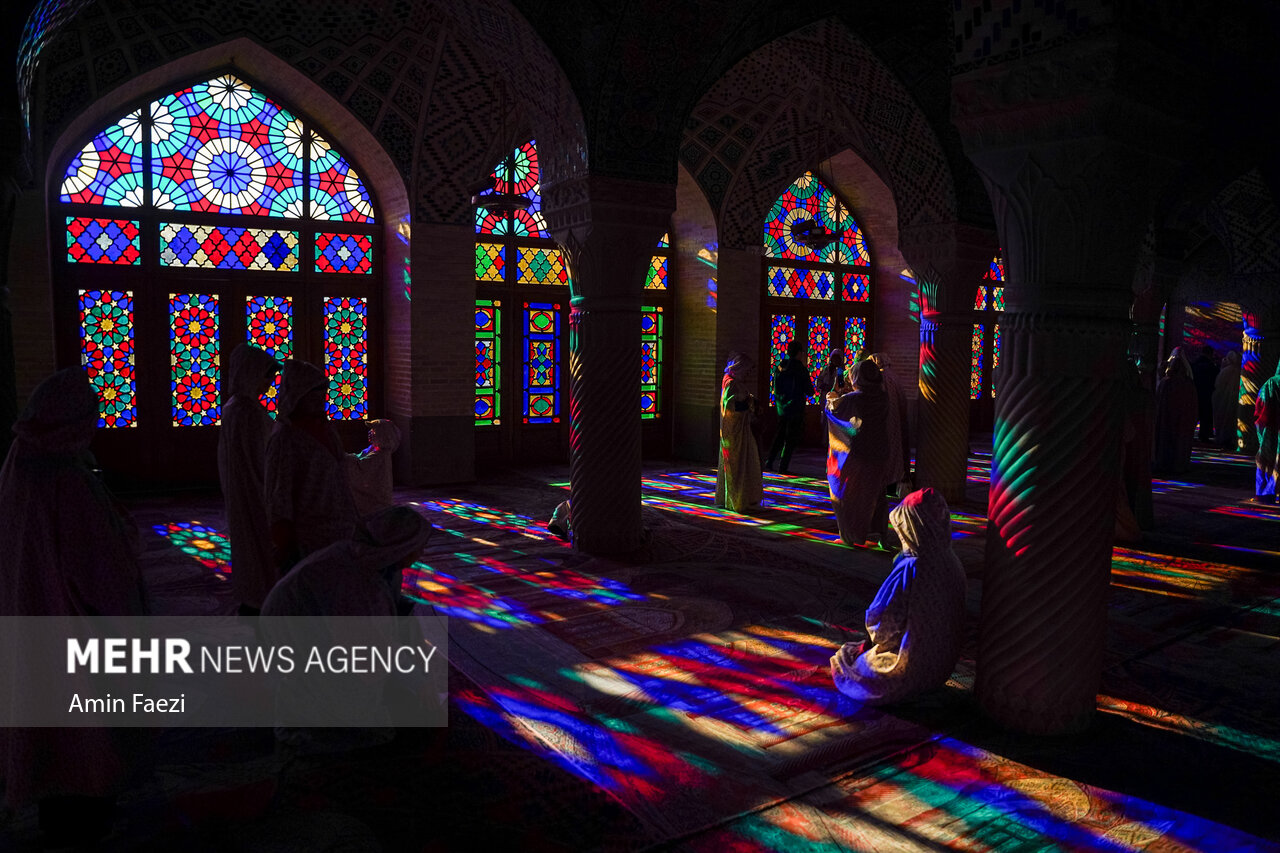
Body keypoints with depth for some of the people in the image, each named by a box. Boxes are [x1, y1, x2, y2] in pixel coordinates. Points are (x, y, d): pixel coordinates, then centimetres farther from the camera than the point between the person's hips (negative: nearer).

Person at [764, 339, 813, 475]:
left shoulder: (780, 367, 3)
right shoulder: (800, 369, -13)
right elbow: (810, 392, -7)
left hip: (781, 408, 5)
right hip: (795, 409, -5)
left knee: (780, 436, 17)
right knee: (791, 439, 3)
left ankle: (769, 463, 14)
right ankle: (783, 466, 2)